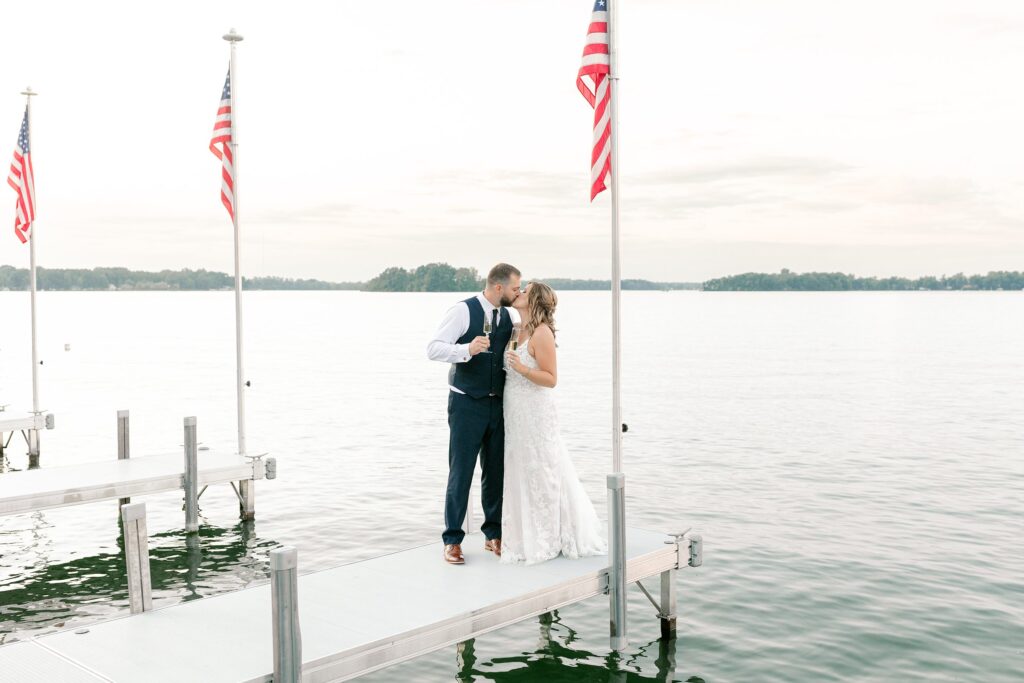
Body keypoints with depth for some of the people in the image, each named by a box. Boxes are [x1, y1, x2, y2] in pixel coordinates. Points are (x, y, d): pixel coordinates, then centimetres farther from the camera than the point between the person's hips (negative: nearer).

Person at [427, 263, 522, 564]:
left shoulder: (508, 317, 8)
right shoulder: (463, 311, -10)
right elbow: (433, 348, -18)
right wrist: (467, 349, -34)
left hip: (497, 405, 5)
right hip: (466, 404, -5)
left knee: (496, 471, 10)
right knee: (461, 472, -2)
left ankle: (493, 534, 23)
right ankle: (452, 540, 8)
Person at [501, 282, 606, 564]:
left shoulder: (542, 332, -16)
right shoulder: (522, 332, 10)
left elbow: (551, 379, -18)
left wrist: (522, 369, -29)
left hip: (535, 414, -9)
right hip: (517, 414, 9)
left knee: (539, 474, 2)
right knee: (522, 474, 14)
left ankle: (545, 541, 15)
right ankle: (526, 537, 26)